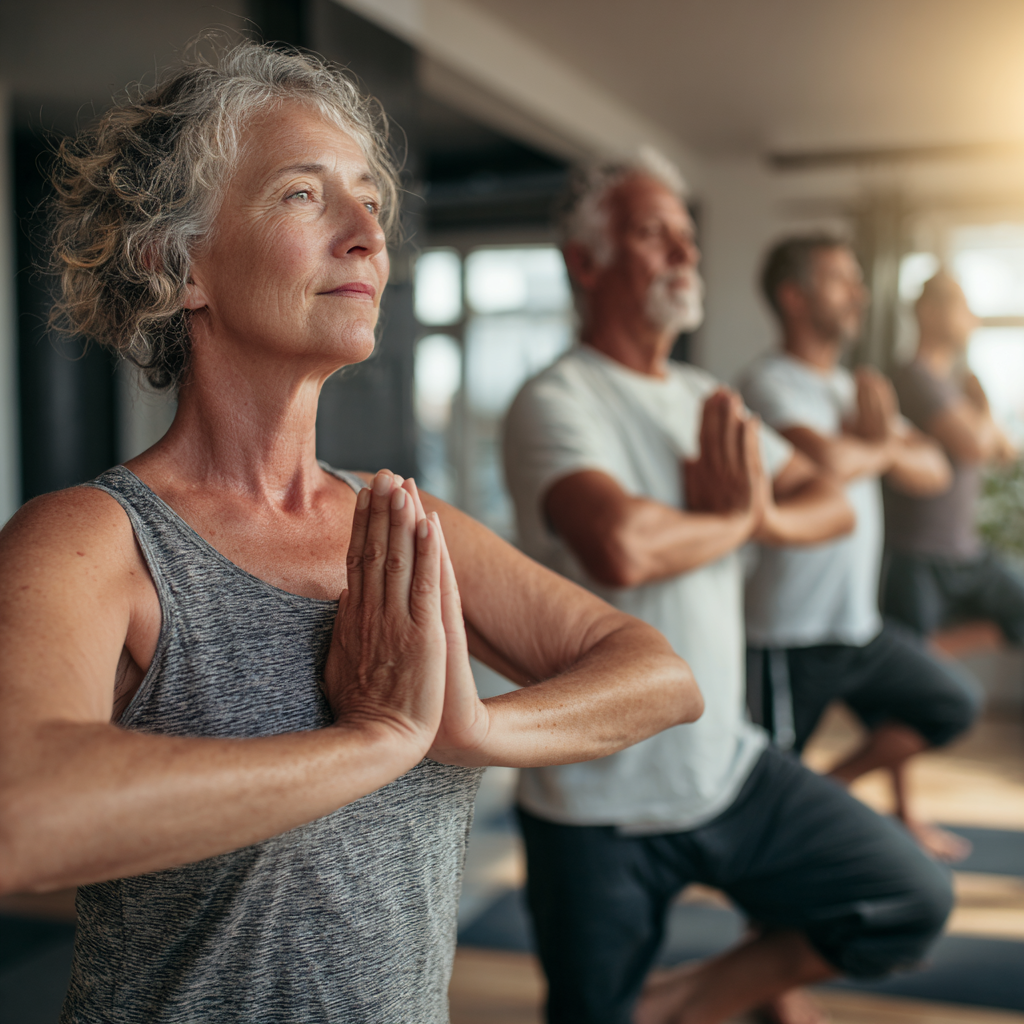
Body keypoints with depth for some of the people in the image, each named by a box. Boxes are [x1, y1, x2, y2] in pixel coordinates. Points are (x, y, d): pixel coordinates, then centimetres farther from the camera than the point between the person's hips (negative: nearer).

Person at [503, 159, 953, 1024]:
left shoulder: (708, 401, 8)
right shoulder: (556, 402, -17)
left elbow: (832, 504, 10)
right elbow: (621, 549, -35)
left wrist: (769, 515, -14)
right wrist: (739, 517, -15)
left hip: (728, 767, 6)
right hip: (600, 810, -6)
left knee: (916, 901, 4)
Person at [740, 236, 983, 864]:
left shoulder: (853, 386, 13)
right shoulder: (771, 385, -16)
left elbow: (934, 474, 10)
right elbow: (828, 461, -35)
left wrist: (882, 440, -12)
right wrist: (883, 448, -10)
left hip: (859, 624, 9)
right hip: (792, 640, -9)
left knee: (953, 707, 17)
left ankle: (834, 788, 27)